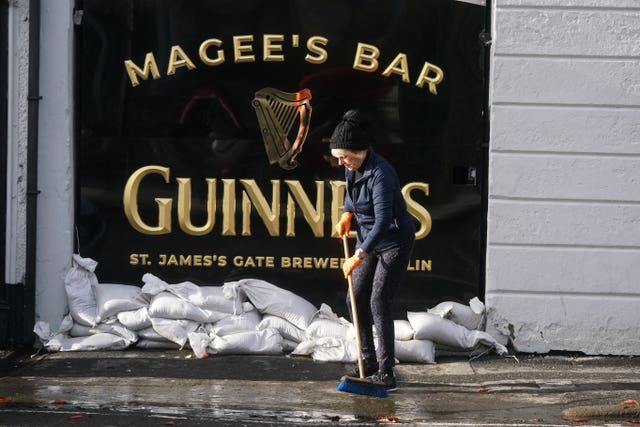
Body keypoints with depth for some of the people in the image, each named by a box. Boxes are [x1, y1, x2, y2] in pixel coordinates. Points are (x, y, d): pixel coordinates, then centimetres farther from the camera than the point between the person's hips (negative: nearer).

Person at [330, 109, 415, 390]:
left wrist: (358, 256, -34)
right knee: (356, 299, 6)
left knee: (379, 302, -14)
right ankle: (368, 363, 18)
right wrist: (347, 216, 1)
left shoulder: (380, 173, -28)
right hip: (368, 239, 9)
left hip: (394, 242, -9)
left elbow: (383, 221, -32)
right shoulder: (352, 167, -1)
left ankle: (385, 372, -8)